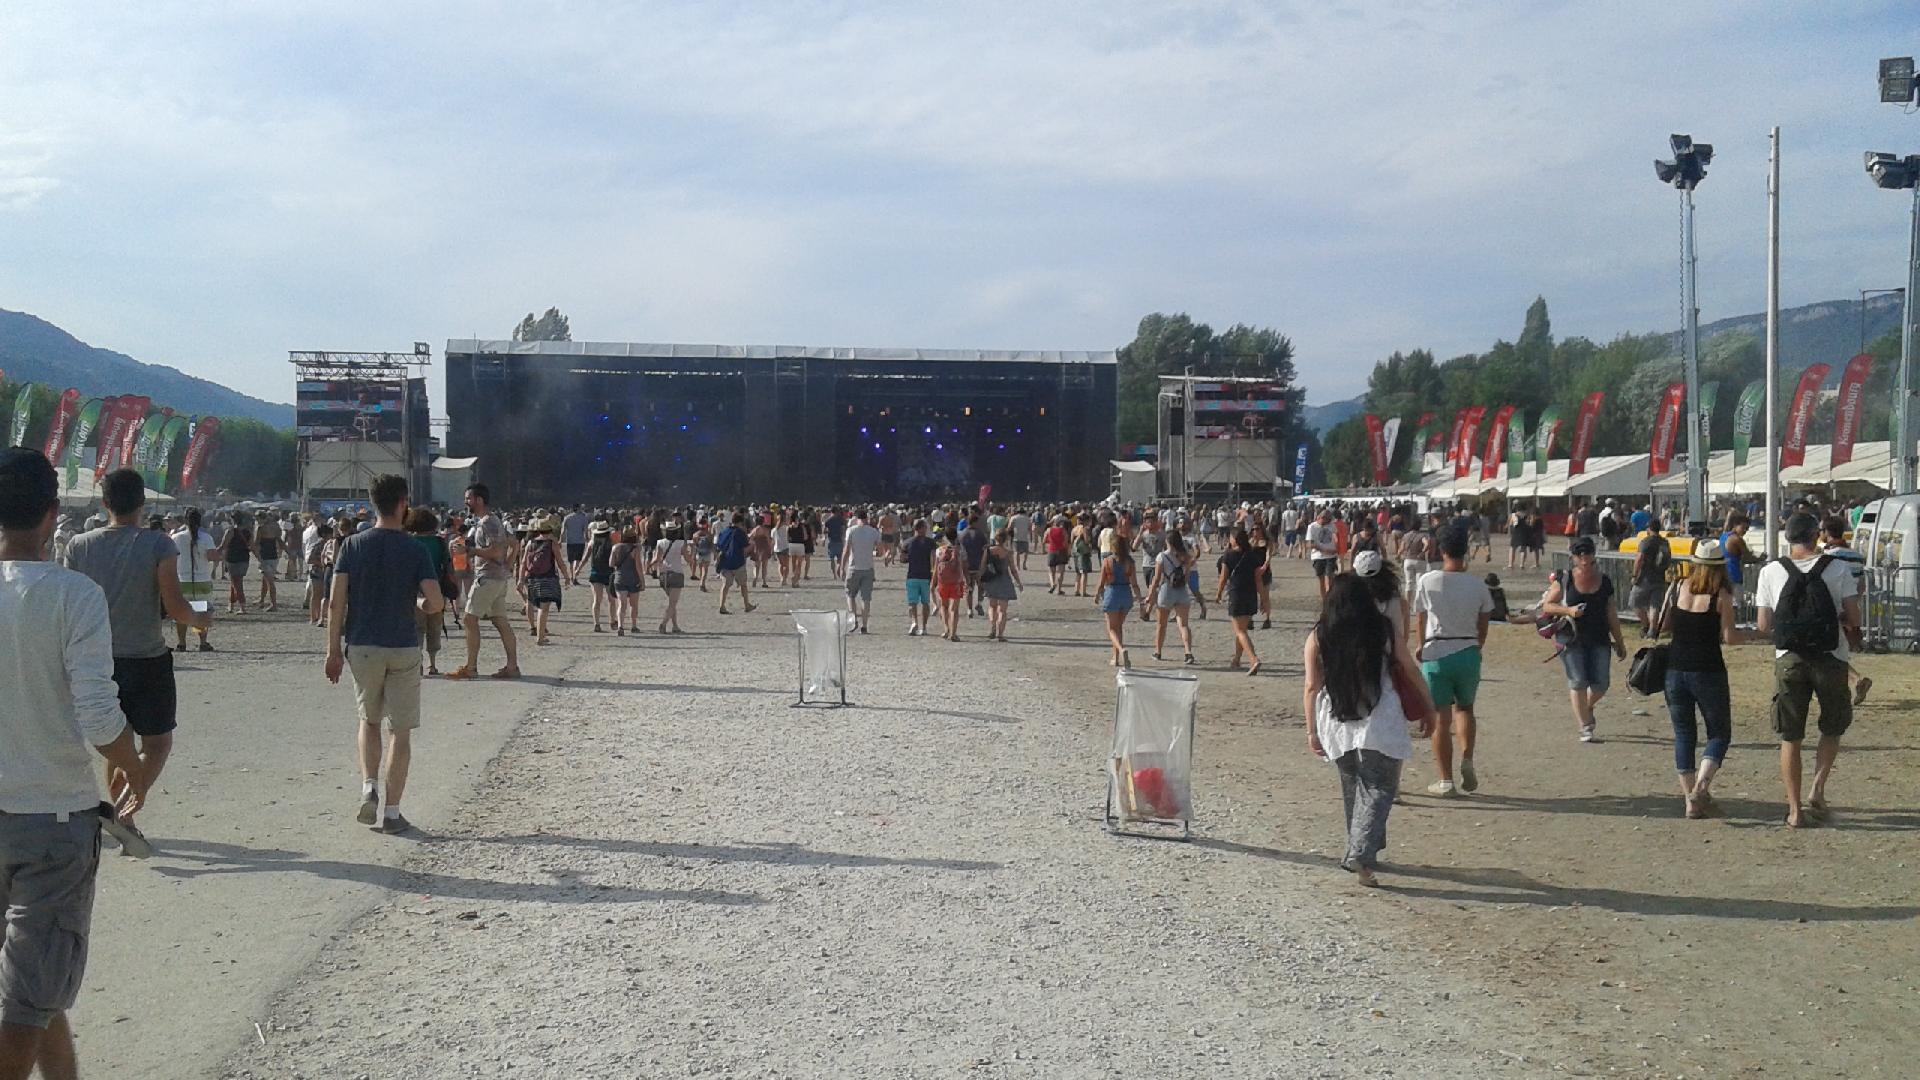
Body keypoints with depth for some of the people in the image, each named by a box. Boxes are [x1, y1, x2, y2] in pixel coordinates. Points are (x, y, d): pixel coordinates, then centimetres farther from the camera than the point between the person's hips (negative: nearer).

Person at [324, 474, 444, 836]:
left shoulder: (353, 545, -1)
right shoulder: (415, 550, -6)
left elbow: (336, 602, -4)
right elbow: (436, 602, -13)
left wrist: (333, 649, 2)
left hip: (362, 646, 2)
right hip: (403, 649, -2)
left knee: (369, 720, 21)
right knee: (400, 730, 5)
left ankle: (368, 788, 2)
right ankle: (391, 811, 5)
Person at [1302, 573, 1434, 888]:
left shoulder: (1318, 637, -1)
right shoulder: (1384, 632, -2)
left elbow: (1312, 687, -1)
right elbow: (1410, 673, 6)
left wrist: (1312, 730, 7)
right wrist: (1427, 708, 19)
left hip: (1337, 725, 3)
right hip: (1379, 724, -3)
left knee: (1352, 788, 18)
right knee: (1379, 788, 1)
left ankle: (1359, 853, 28)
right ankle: (1360, 854, -14)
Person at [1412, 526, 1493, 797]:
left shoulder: (1427, 581, -8)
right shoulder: (1478, 586, -3)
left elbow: (1420, 618, 4)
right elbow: (1484, 623, 6)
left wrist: (1419, 647, 21)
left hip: (1436, 653, -2)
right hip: (1468, 652, 2)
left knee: (1441, 718, 3)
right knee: (1464, 708, 23)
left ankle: (1445, 781, 5)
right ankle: (1467, 759, 4)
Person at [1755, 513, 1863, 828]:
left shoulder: (1771, 572, -2)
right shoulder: (1838, 569, -5)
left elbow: (1763, 625, -1)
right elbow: (1853, 619, -6)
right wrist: (1838, 621, 15)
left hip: (1788, 660, 1)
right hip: (1831, 658, -1)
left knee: (1790, 738, 8)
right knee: (1833, 727, 20)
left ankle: (1795, 809, 7)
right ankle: (1817, 790, 5)